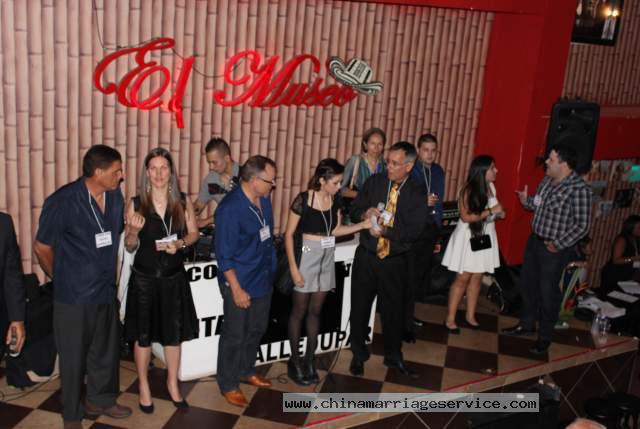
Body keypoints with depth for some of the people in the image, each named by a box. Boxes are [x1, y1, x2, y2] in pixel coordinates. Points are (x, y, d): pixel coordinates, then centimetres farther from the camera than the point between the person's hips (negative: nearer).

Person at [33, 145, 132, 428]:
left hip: (106, 290, 5)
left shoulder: (115, 195, -4)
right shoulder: (62, 201, -20)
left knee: (106, 350, 19)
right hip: (73, 295, -5)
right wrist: (61, 278, 5)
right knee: (73, 356, 10)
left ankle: (100, 400, 41)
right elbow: (42, 247, -7)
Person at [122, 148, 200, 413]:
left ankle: (172, 383, 33)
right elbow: (130, 247, -3)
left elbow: (193, 233, 6)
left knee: (174, 332, 13)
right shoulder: (136, 203, -8)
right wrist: (134, 231, -24)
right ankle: (143, 386, 30)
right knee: (143, 334, 10)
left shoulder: (182, 201, -3)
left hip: (174, 278, 2)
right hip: (144, 278, -2)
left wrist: (180, 244, -14)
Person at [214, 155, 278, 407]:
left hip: (263, 278, 8)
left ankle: (246, 371, 43)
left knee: (257, 329, 22)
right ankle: (228, 384, 26)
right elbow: (224, 255, -21)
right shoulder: (230, 208, -25)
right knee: (235, 335, 8)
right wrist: (236, 289, -19)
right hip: (240, 283, -8)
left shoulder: (264, 199, -2)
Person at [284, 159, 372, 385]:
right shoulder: (303, 200, -17)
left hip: (327, 258, 5)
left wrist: (363, 225, -4)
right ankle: (295, 360, 22)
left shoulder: (335, 200, -1)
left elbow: (335, 230, 7)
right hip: (306, 256, -5)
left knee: (315, 310, 14)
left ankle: (309, 359, 27)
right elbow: (289, 235, -12)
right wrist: (293, 267, -15)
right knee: (299, 311, 7)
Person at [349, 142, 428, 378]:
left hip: (395, 262, -1)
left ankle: (393, 356, 34)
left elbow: (412, 232, -14)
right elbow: (354, 211, 2)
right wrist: (365, 214, -20)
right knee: (360, 307, 12)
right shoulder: (373, 182, -3)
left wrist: (386, 231, -28)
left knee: (393, 310, 13)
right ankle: (358, 355, 31)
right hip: (366, 257, 1)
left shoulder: (416, 196, -7)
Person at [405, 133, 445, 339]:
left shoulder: (438, 171, 11)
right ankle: (405, 324, 1)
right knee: (409, 276, -6)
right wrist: (423, 202, -23)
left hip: (431, 228, 7)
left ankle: (407, 315, 27)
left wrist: (437, 226, 15)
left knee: (421, 274, 13)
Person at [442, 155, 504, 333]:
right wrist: (490, 212, -24)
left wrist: (499, 213, -2)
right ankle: (450, 318, 6)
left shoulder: (491, 186, 3)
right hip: (469, 236, -6)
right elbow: (465, 217, -21)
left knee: (477, 278, 11)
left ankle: (470, 316, 22)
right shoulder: (469, 191, -17)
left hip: (485, 237, 6)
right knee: (463, 278, -3)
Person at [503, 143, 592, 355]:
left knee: (548, 292, 5)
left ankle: (545, 336, 23)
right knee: (527, 284, 19)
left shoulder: (579, 189, -22)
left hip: (554, 248, -8)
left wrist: (559, 244, -18)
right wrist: (526, 201, -3)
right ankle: (527, 324, 39)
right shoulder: (547, 180, 2)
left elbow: (582, 225, -20)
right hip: (535, 240, 8)